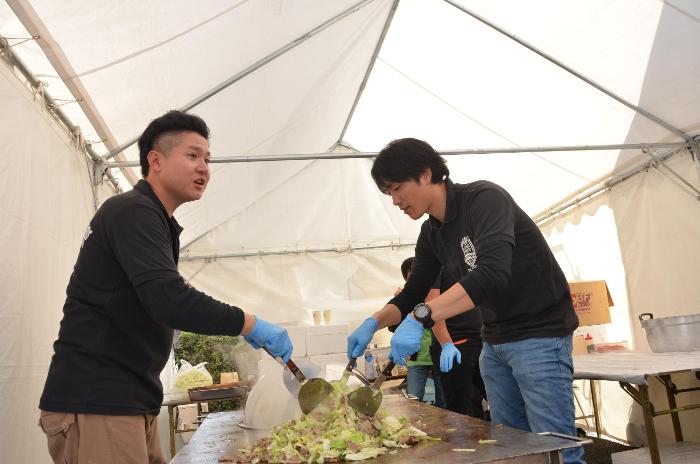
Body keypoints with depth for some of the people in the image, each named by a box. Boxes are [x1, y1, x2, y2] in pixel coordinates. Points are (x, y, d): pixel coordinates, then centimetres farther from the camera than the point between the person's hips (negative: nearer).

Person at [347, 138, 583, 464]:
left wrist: (420, 318, -40)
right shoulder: (430, 234, 4)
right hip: (495, 342, 8)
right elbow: (412, 294, 11)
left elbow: (493, 274, -34)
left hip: (539, 335, -7)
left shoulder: (484, 198, -19)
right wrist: (374, 323, -7)